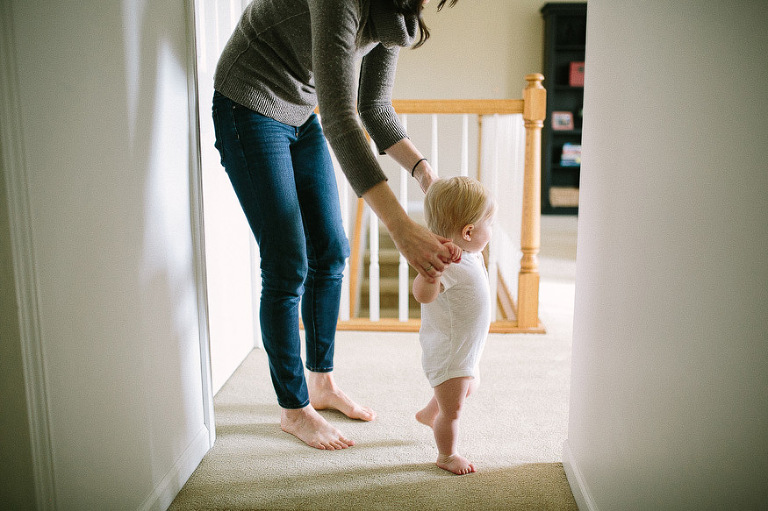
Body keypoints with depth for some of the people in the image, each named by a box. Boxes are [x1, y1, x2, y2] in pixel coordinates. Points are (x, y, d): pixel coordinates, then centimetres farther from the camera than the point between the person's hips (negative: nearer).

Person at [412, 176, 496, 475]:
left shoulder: (470, 255, 0)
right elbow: (423, 294, -49)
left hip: (465, 349, 11)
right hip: (447, 353, -11)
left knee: (470, 386, 34)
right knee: (452, 409, 7)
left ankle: (429, 413, 58)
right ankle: (446, 455, 32)